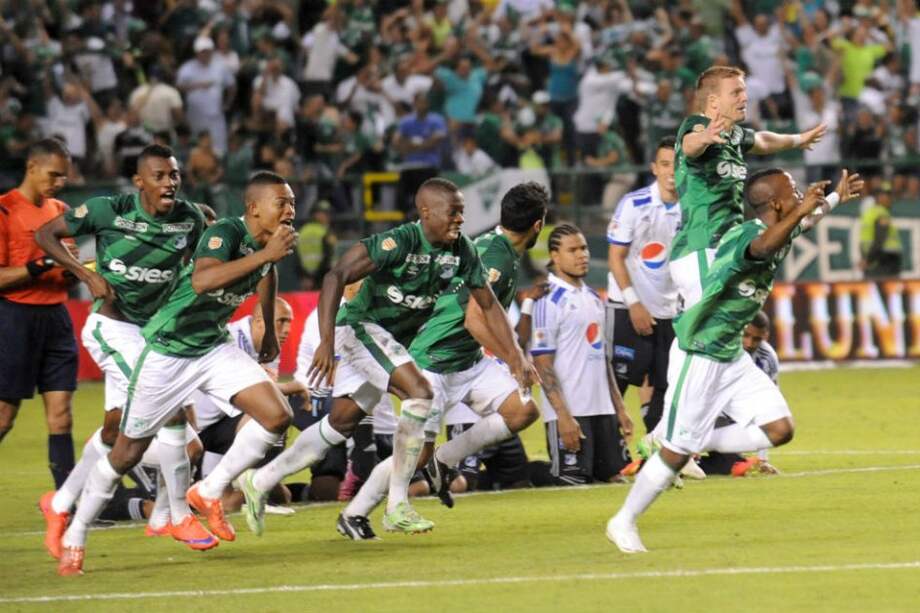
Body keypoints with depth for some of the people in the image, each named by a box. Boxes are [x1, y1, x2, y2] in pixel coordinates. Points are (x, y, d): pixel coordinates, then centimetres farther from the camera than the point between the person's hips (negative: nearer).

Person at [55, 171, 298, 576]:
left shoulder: (268, 240, -1)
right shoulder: (225, 233, -25)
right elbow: (201, 281, -46)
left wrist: (269, 331, 31)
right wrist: (265, 254, -45)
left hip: (214, 348, 7)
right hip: (168, 352, -7)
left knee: (277, 416, -12)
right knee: (127, 453, 3)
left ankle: (209, 492, 5)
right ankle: (74, 539, 20)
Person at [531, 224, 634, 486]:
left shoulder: (593, 297, 16)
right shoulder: (549, 300, -10)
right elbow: (543, 365, -13)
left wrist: (620, 407, 17)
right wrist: (563, 416, -19)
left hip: (602, 407, 8)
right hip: (570, 412, -8)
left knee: (615, 475, 6)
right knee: (573, 480, -11)